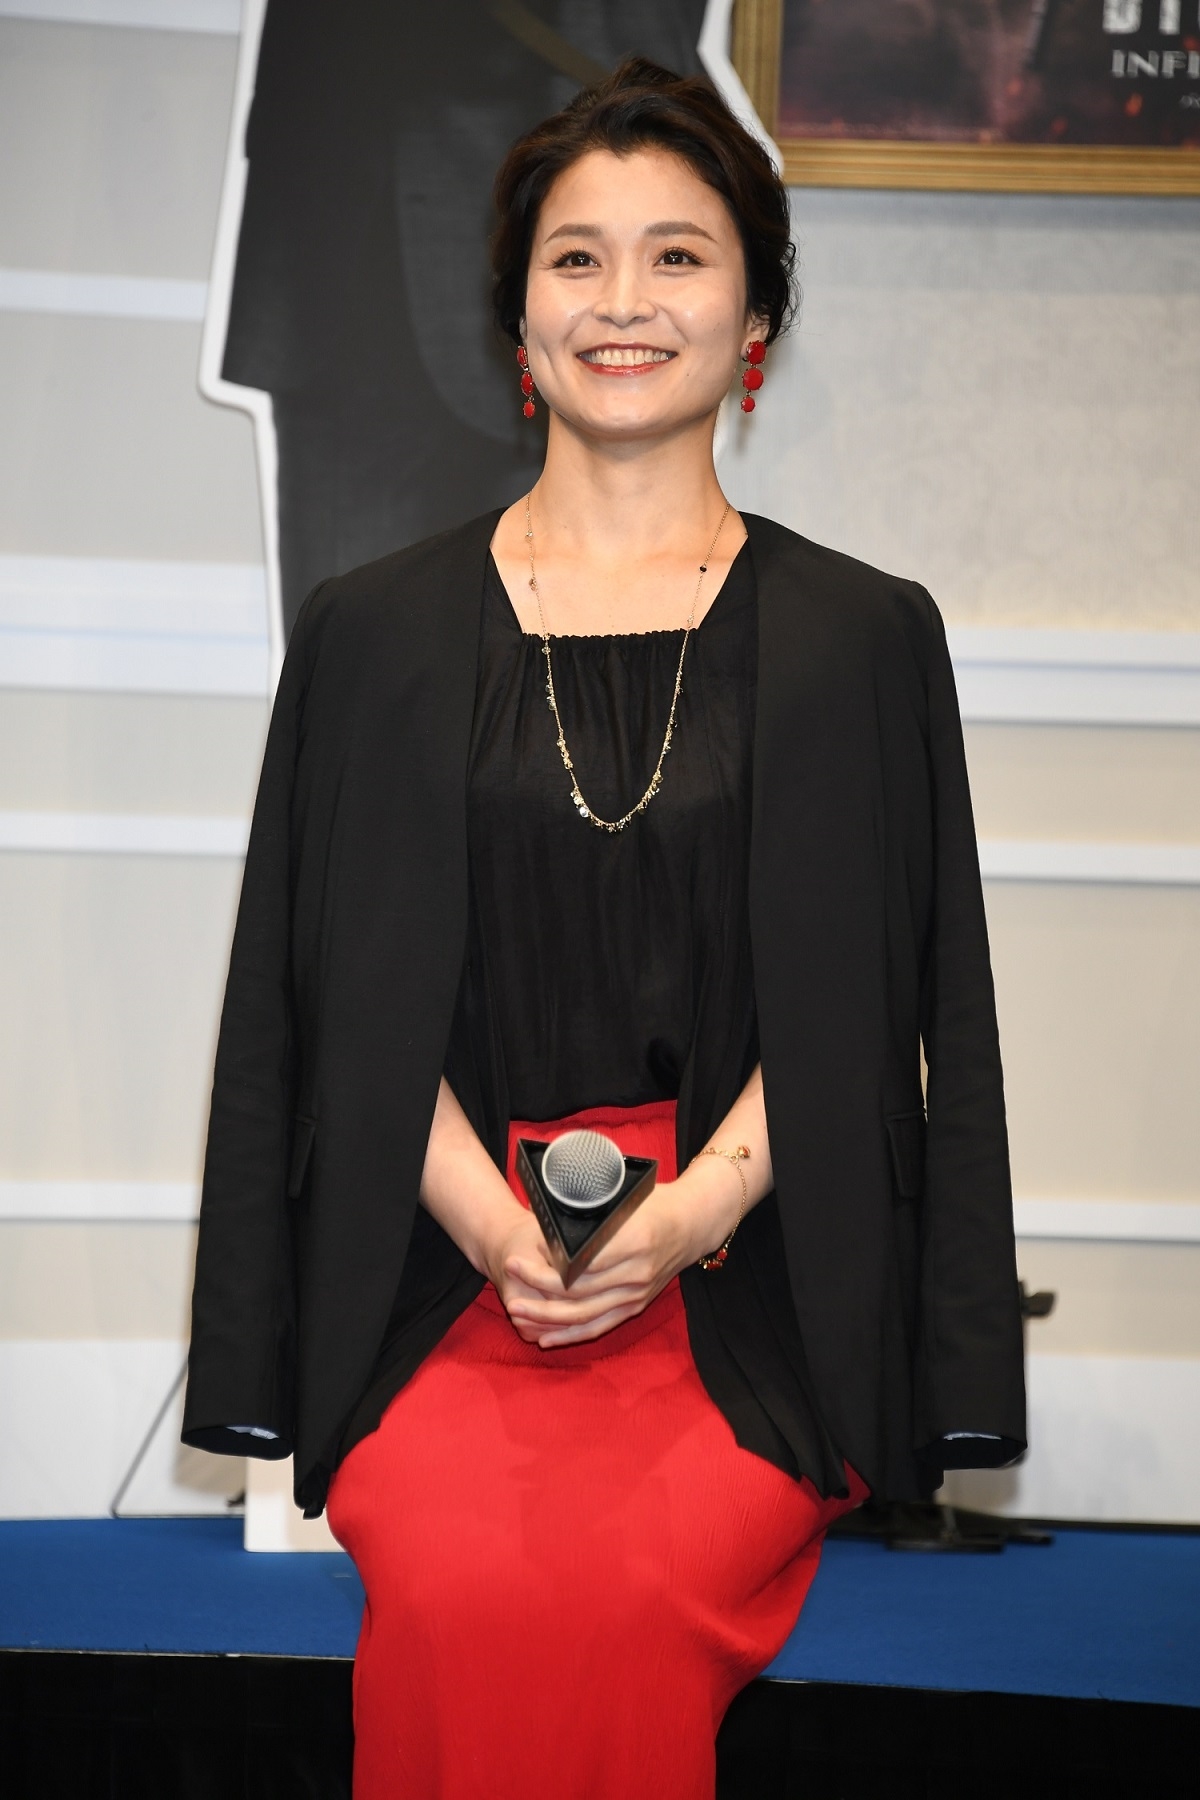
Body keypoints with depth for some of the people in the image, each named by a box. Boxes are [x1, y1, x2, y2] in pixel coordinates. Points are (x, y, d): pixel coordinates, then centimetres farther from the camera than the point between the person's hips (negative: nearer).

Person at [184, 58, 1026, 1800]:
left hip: (748, 1280, 0)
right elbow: (342, 992, 8)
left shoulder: (861, 639, 9)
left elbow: (874, 1002, 5)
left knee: (631, 1593, -28)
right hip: (443, 1261, 1)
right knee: (462, 1592, -28)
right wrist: (490, 1220, -9)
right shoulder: (376, 633, 12)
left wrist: (690, 1210, -11)